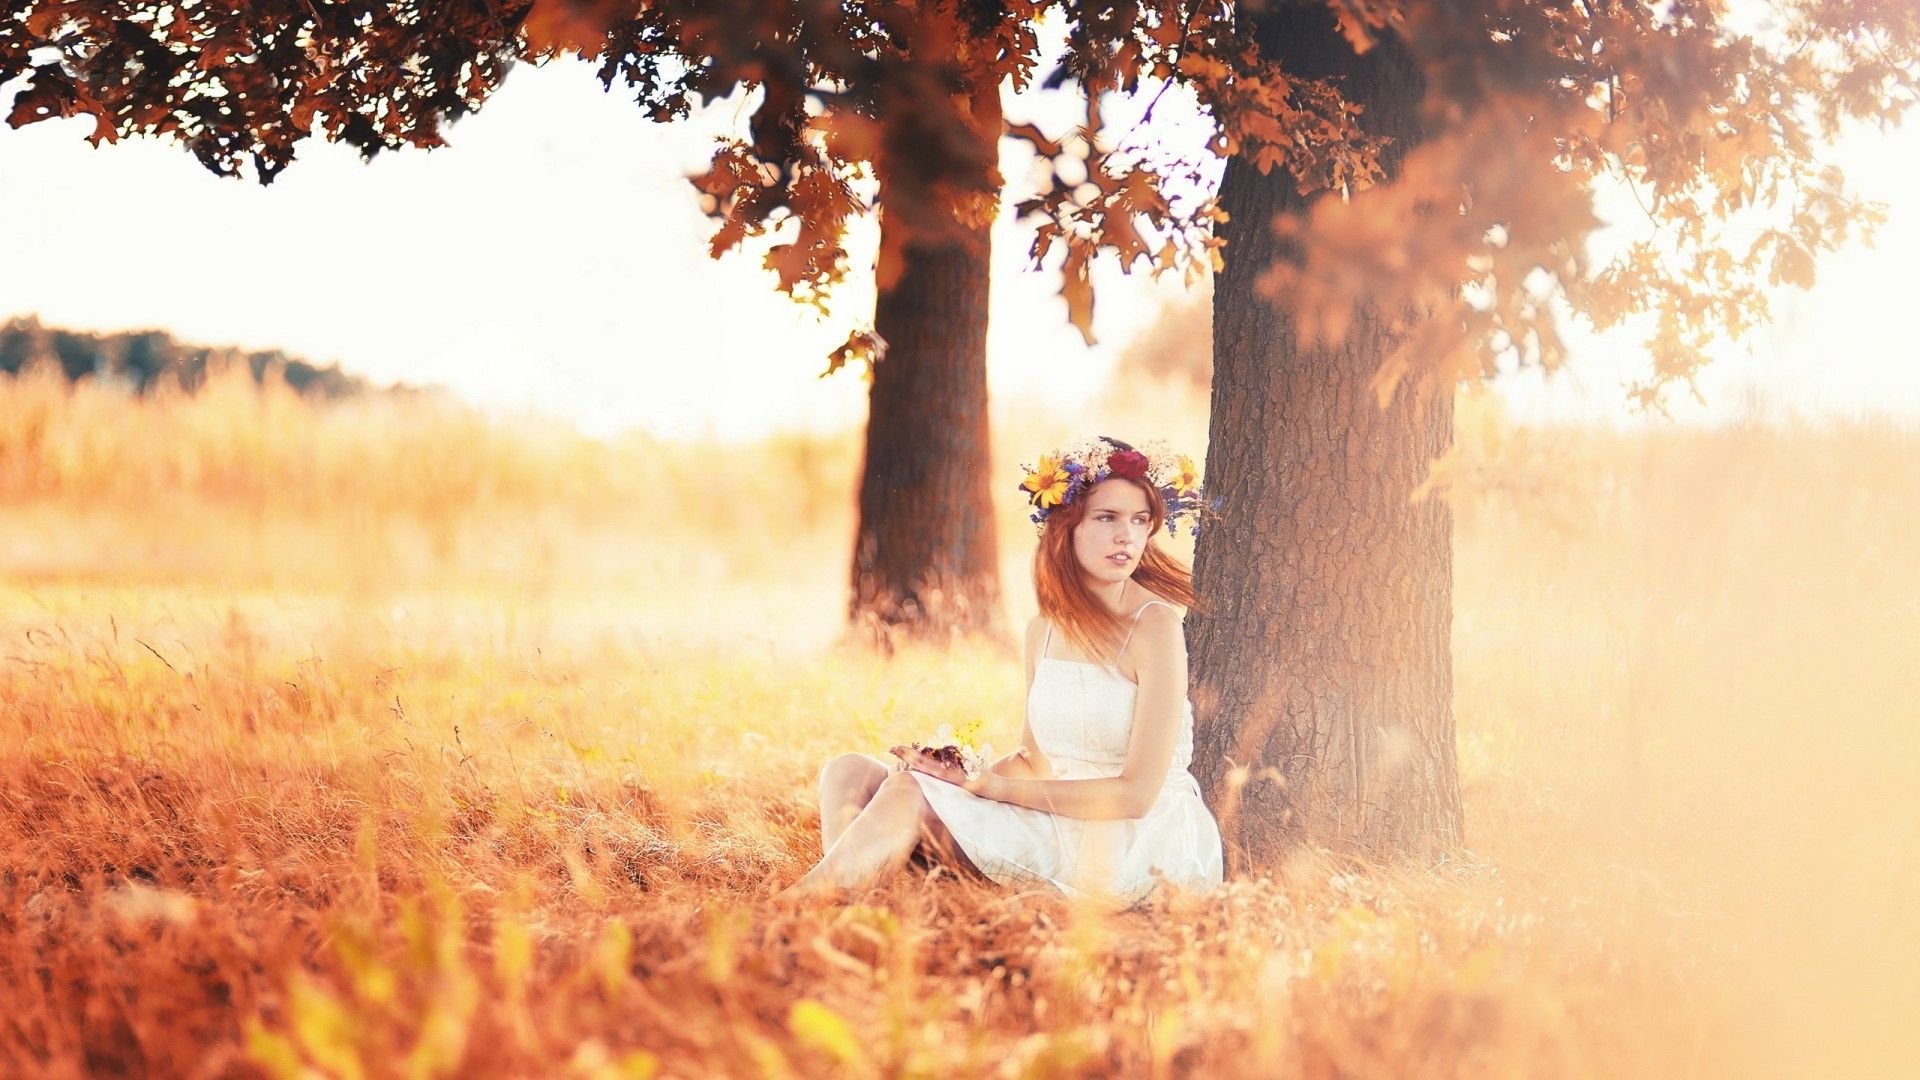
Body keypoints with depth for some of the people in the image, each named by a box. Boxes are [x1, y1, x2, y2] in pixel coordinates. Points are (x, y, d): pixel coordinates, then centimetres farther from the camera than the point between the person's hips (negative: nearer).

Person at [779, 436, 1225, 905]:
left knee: (909, 793, -23)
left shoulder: (1155, 627, -12)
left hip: (1142, 843, -7)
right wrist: (967, 777, -8)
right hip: (1059, 826, 7)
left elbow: (1136, 793, -16)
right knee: (851, 774, -6)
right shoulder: (1044, 630, 9)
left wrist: (981, 786, -15)